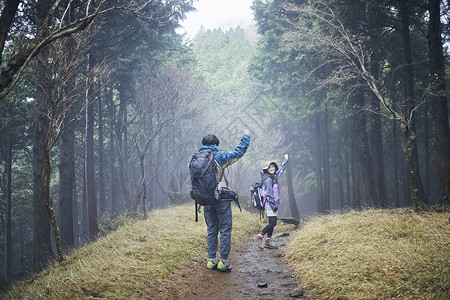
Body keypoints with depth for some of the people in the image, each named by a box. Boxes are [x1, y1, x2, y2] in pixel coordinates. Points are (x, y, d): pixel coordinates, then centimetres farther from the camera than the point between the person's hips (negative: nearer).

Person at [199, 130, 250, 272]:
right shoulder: (219, 156, -8)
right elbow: (238, 152, -5)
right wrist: (246, 136, 6)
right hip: (221, 199, -5)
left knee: (211, 230, 14)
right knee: (225, 230, 2)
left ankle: (211, 260, 15)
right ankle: (223, 261, 1)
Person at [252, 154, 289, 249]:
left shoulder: (274, 177, 14)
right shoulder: (268, 179, -13)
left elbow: (281, 170, 32)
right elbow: (269, 194, -18)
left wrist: (286, 160, 43)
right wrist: (273, 205, -21)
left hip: (274, 204, 10)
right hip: (270, 205, -10)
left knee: (271, 223, 10)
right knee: (273, 222, -15)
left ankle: (268, 241, 15)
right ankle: (258, 237, -12)